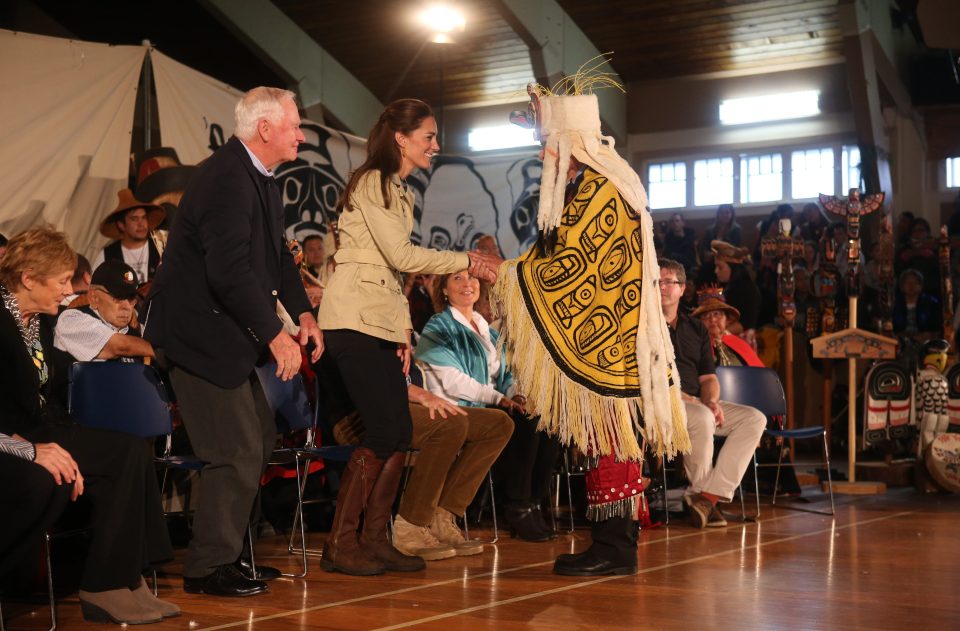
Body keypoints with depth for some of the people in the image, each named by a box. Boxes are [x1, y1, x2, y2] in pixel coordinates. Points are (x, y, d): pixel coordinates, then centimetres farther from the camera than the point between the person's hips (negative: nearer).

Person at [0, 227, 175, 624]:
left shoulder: (40, 324, 9)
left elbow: (42, 401, 7)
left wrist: (58, 447, -9)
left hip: (32, 434, 9)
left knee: (129, 453, -4)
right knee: (43, 482, -38)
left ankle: (109, 587, -8)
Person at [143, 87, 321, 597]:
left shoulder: (261, 180, 11)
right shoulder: (227, 179, -21)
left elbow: (277, 254, 19)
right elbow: (230, 270, -28)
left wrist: (303, 312, 6)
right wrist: (275, 335, -22)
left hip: (224, 332, 11)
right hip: (197, 332, -11)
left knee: (260, 439, 16)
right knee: (237, 452, -8)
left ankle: (225, 551, 26)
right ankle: (207, 568, 6)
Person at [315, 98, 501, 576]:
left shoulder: (402, 192, 21)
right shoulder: (371, 182, -8)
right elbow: (402, 256, -13)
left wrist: (403, 326, 11)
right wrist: (466, 261, -5)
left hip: (382, 321, 9)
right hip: (353, 318, -9)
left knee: (400, 433, 3)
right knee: (385, 431, -13)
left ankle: (373, 539, 10)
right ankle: (339, 546, -5)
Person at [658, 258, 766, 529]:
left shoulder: (696, 330, 21)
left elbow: (709, 377, 17)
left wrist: (711, 401, -6)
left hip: (697, 403, 7)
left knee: (754, 419, -12)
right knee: (702, 418, -36)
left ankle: (708, 495, -22)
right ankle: (699, 492, -15)